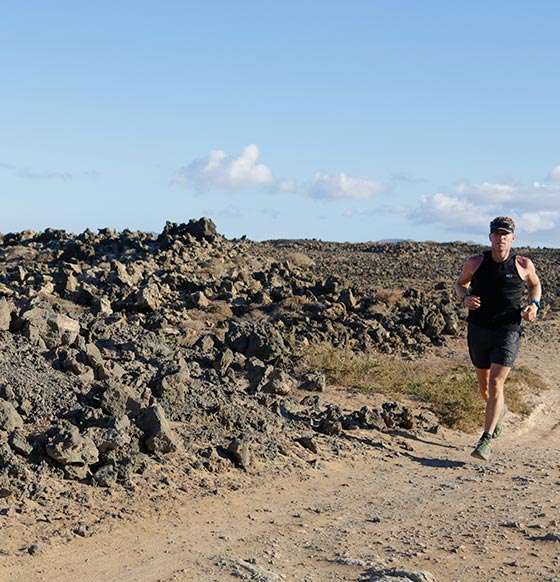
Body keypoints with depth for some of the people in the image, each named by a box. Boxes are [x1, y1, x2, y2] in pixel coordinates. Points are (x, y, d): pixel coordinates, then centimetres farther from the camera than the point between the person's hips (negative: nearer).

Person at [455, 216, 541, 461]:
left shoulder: (523, 265, -2)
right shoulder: (475, 263, -2)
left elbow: (535, 285, 18)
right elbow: (460, 283, 15)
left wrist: (534, 304, -2)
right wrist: (465, 298, -6)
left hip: (508, 332, -3)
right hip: (478, 330, 3)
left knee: (496, 384, -13)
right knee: (483, 383, 16)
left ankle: (486, 441, -10)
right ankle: (499, 410, 50)